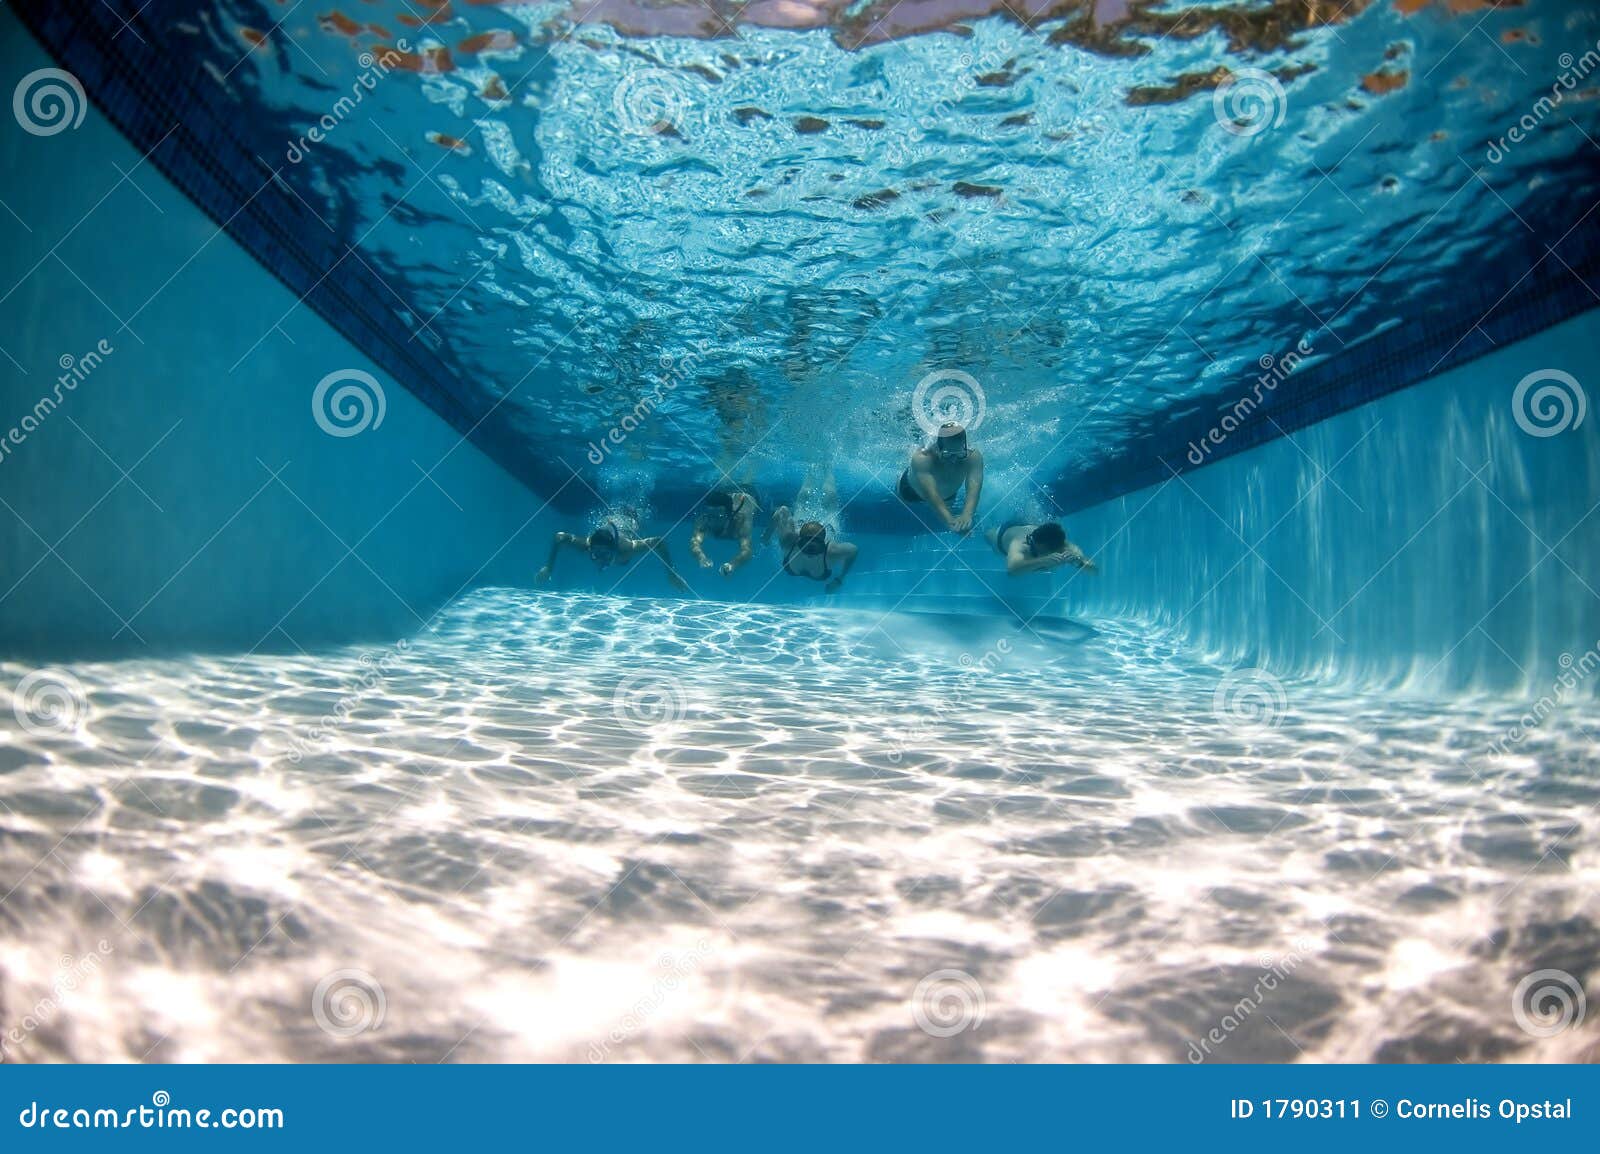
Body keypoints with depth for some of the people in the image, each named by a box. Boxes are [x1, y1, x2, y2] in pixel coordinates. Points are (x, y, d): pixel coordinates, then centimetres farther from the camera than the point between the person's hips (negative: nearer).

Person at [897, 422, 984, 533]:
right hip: (911, 490, -2)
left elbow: (974, 488, -53)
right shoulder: (922, 458, -48)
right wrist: (949, 520, -74)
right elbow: (930, 494, -59)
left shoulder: (973, 456, -41)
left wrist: (967, 515, -73)